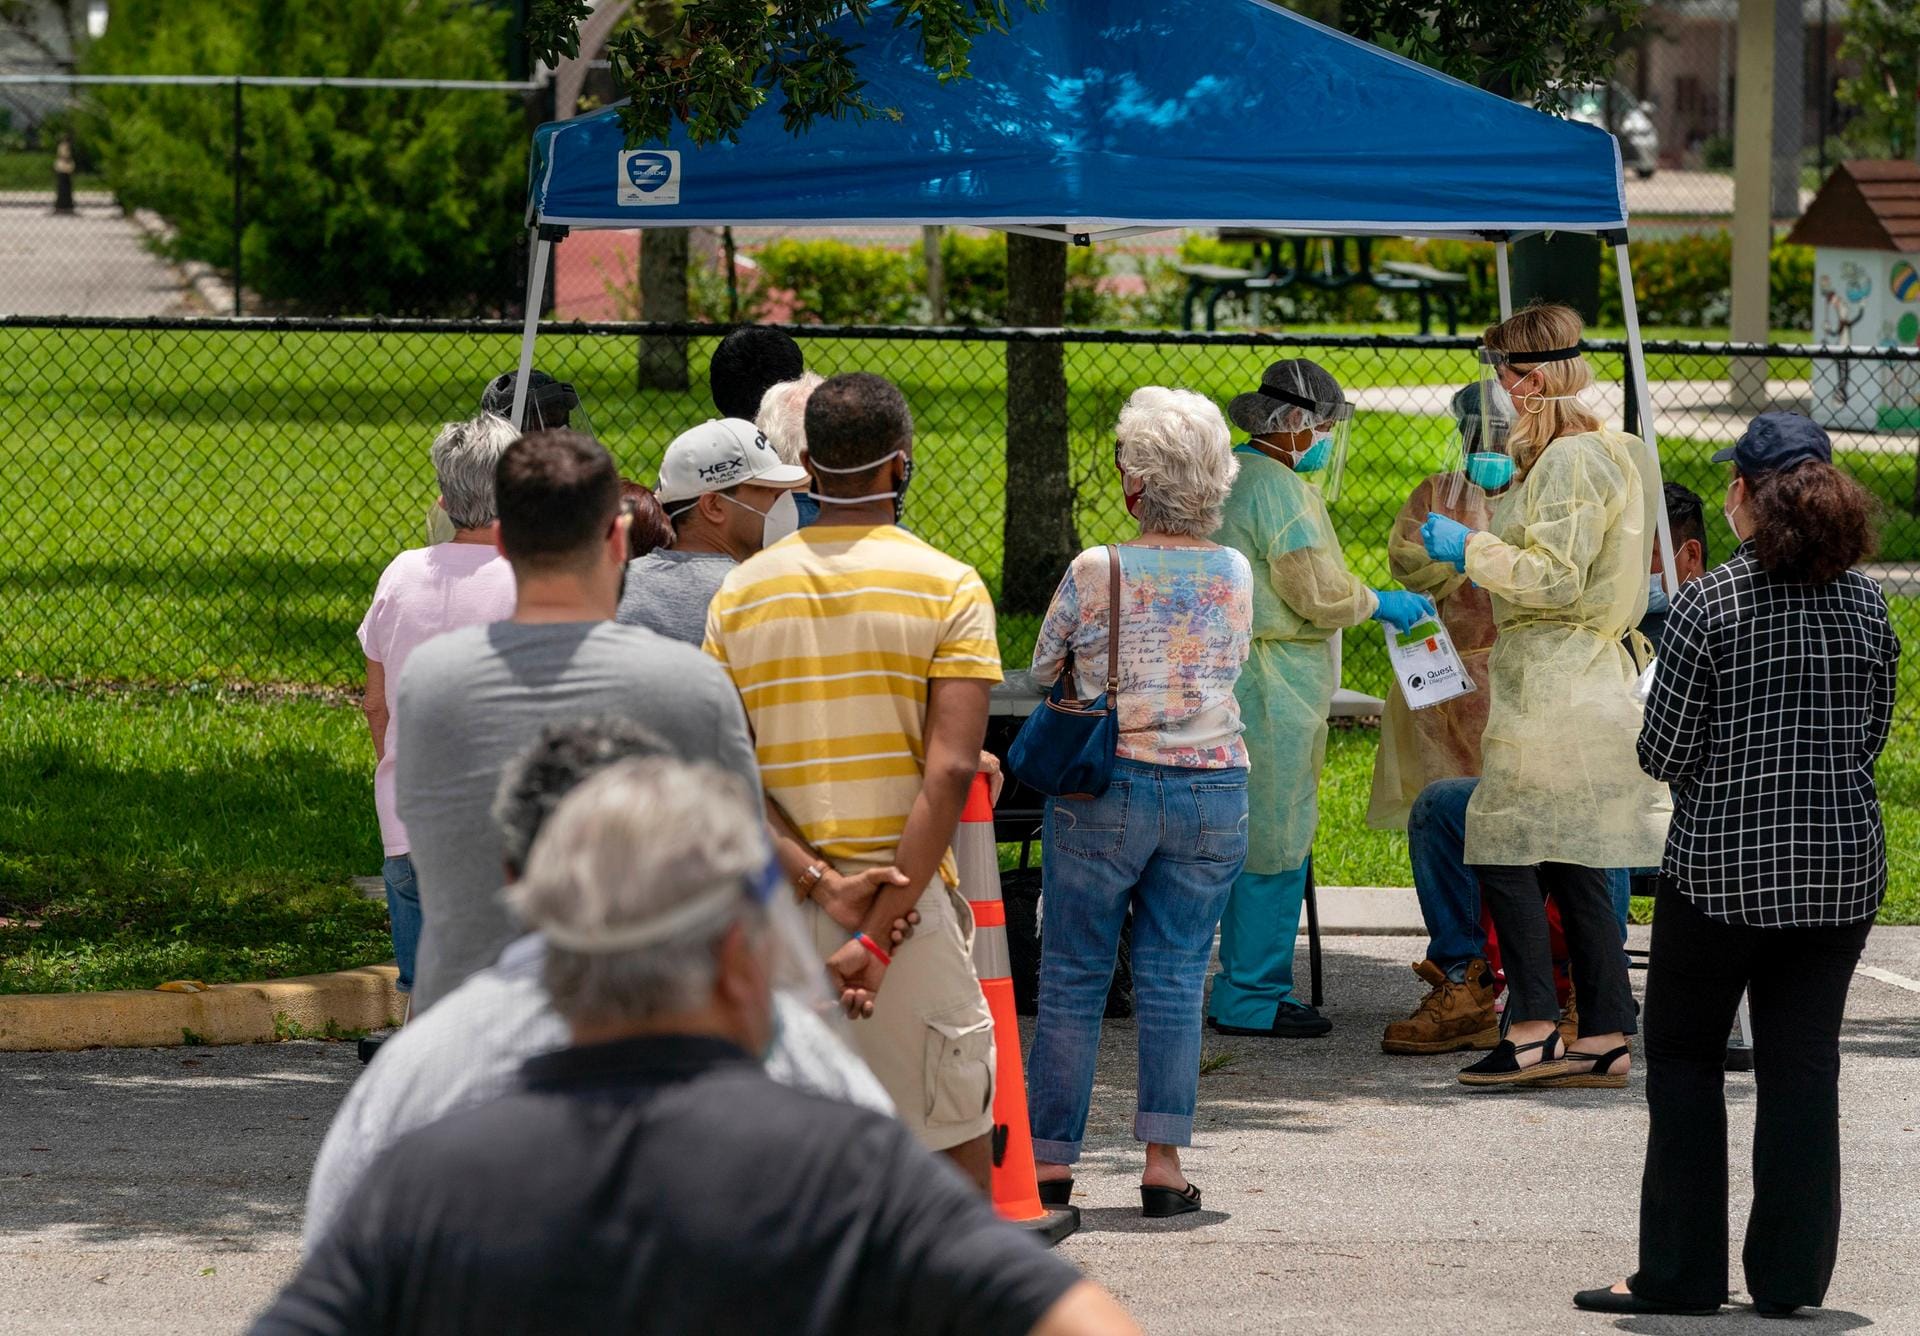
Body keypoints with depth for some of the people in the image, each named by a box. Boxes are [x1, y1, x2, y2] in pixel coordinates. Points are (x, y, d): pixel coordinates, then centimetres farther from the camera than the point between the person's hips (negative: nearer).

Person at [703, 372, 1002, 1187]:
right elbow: (949, 770, -15)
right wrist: (881, 934, -17)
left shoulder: (741, 593, 6)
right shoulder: (947, 588, -5)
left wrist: (818, 883, -10)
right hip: (910, 898, -3)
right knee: (953, 1138, 6)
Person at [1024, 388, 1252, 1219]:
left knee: (1072, 978, 6)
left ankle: (1050, 1160, 7)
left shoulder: (1095, 572, -10)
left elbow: (1044, 674, 4)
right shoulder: (1235, 575, 0)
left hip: (1103, 790, -3)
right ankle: (1164, 1160, 2)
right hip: (1212, 791, 3)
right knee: (1175, 978, 6)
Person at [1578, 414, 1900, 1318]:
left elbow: (1664, 754, -10)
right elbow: (1872, 735, 10)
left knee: (1683, 1057, 9)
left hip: (1721, 867, -4)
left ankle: (1680, 1271, 9)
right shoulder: (1864, 605, 1)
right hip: (1840, 866, 4)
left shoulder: (1710, 606, -12)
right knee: (1803, 1067, 8)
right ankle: (1791, 1276, 9)